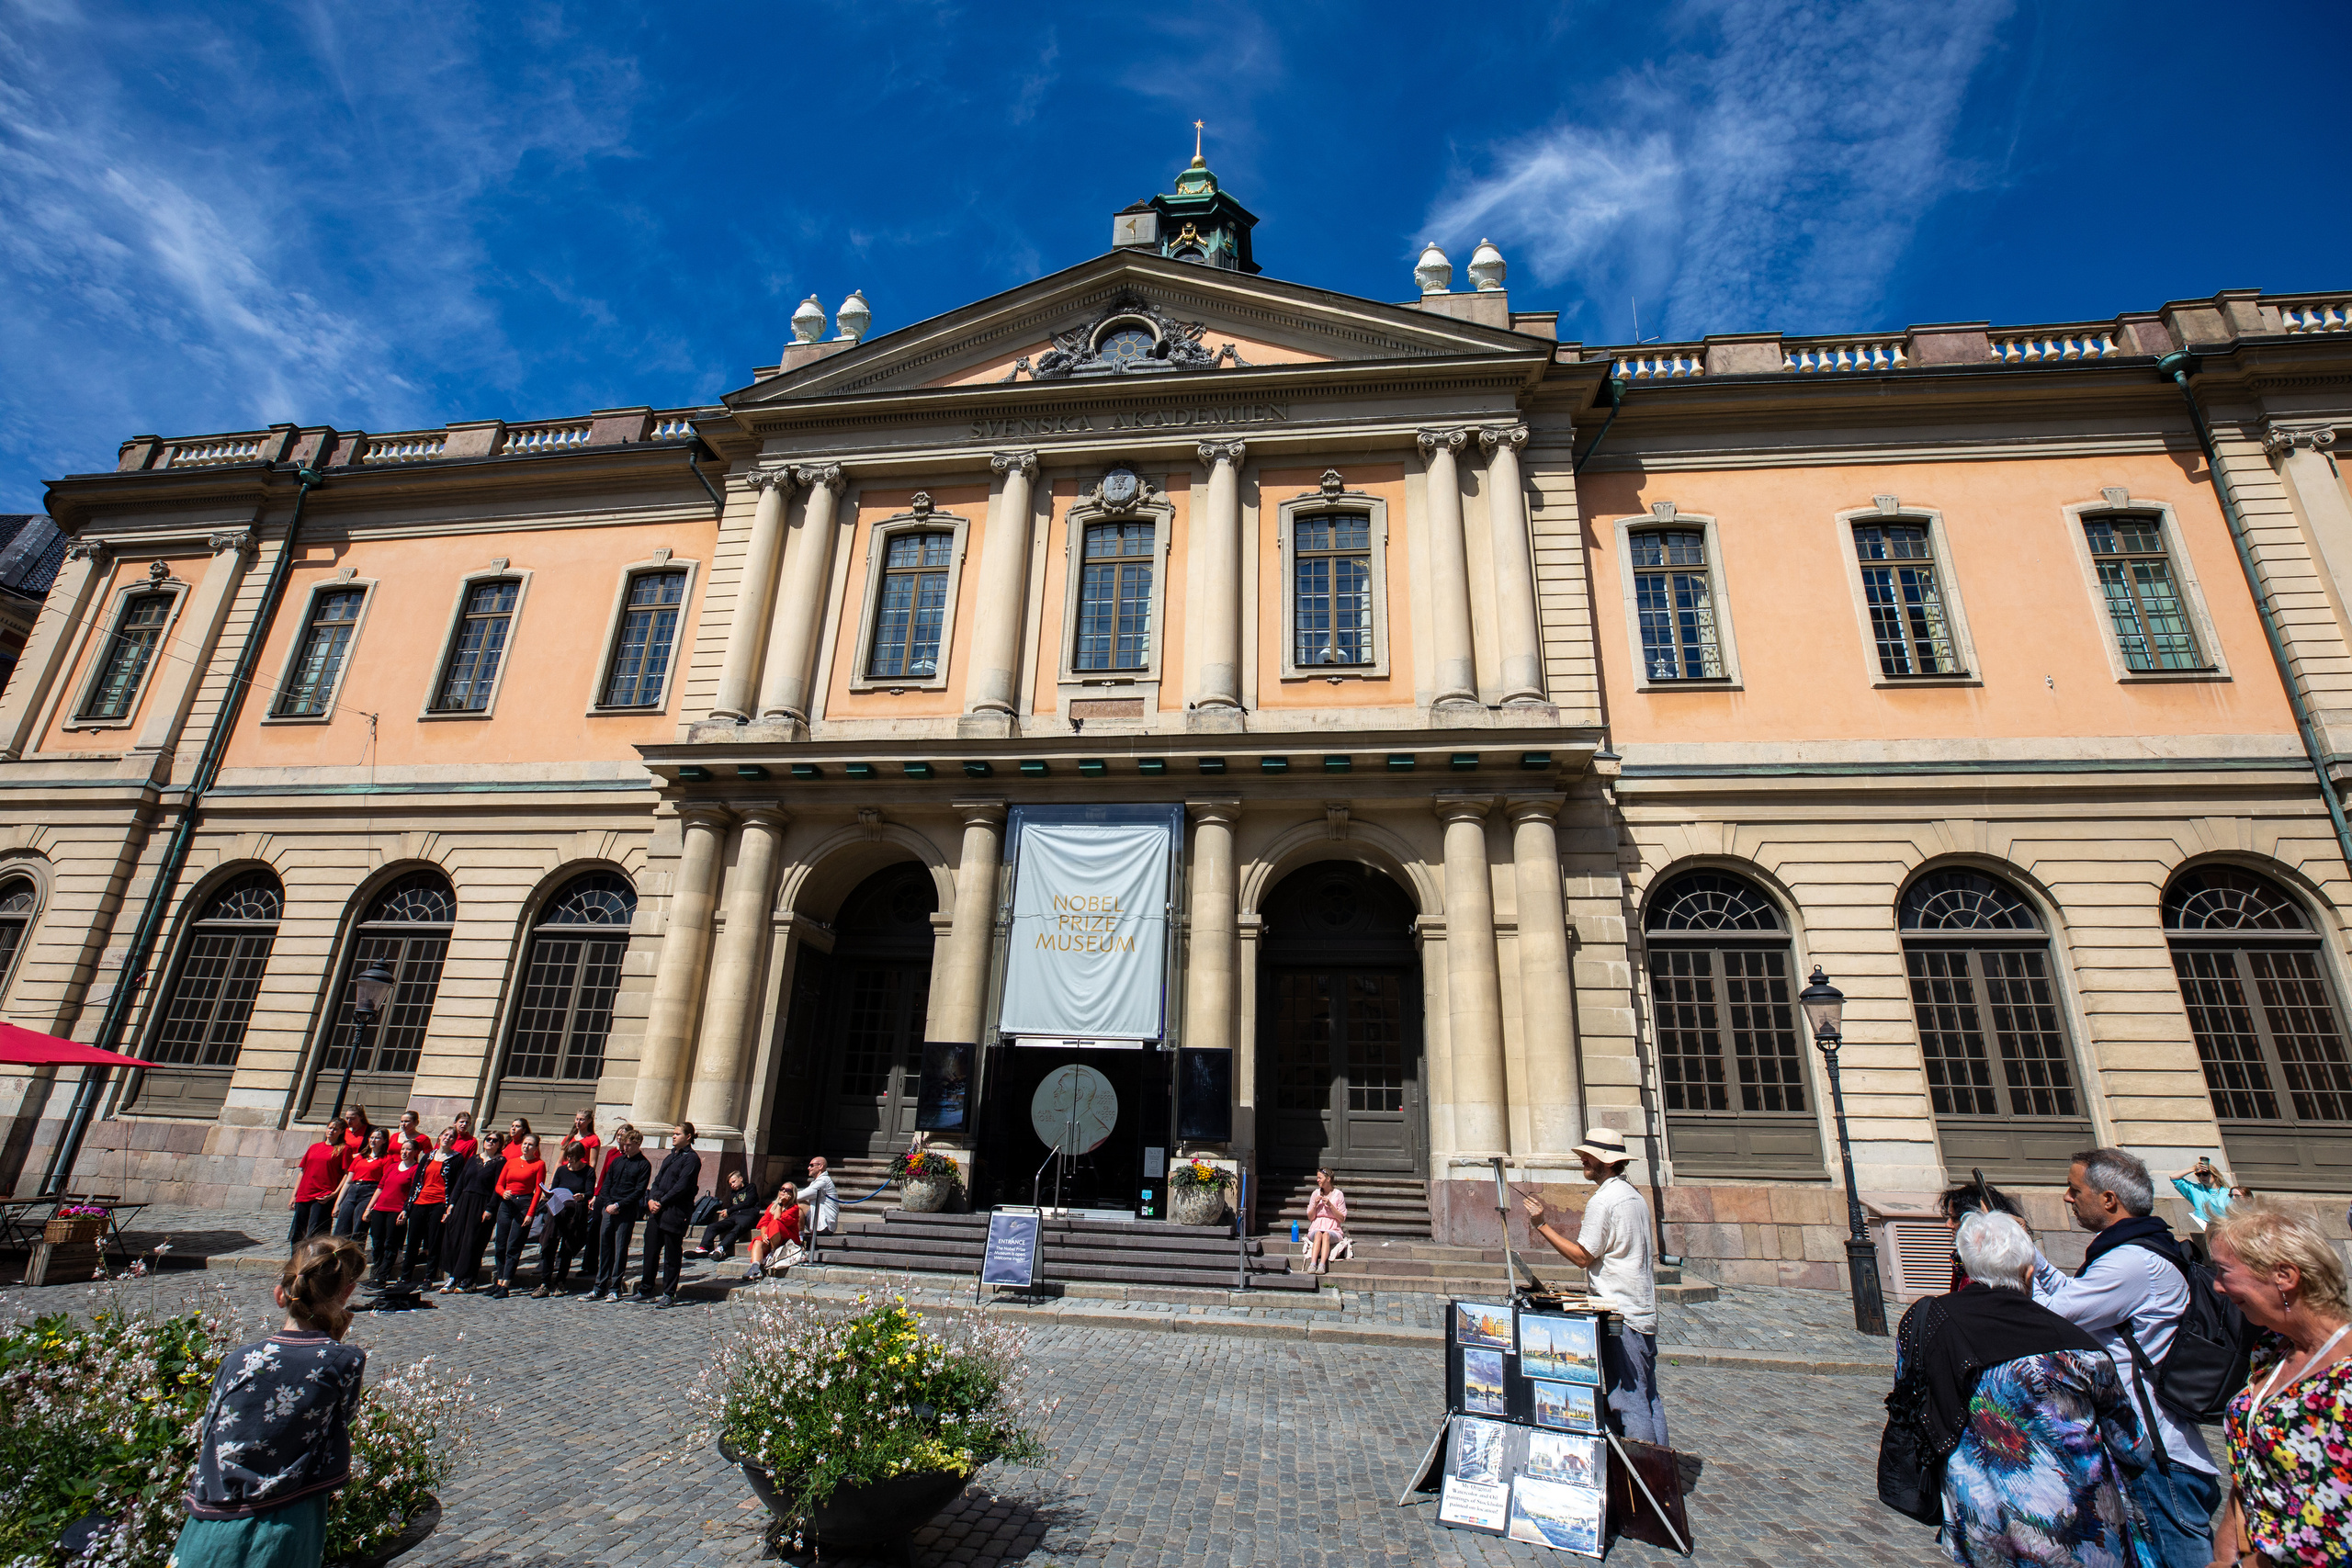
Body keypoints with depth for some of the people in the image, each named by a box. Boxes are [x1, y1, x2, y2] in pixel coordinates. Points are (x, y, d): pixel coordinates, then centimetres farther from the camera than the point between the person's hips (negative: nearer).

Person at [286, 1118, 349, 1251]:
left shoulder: (343, 1149, 1)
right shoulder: (314, 1147, 16)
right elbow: (303, 1172, 19)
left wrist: (334, 1194, -13)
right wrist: (294, 1195, 13)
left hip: (324, 1198, -5)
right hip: (303, 1197, 5)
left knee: (313, 1235, -11)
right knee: (296, 1236, 10)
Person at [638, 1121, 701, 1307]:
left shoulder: (691, 1158, -8)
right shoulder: (670, 1156, 18)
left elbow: (682, 1186, -15)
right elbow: (658, 1180, 15)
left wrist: (662, 1202, -16)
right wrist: (651, 1199, -2)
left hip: (675, 1213, -8)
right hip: (657, 1210, 8)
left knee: (672, 1255, 0)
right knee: (651, 1251, 10)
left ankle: (669, 1294, 8)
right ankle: (646, 1291, 22)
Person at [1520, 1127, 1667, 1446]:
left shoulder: (1603, 1200, -17)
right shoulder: (1634, 1195, 12)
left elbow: (1582, 1256, -16)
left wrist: (1542, 1225, -14)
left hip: (1618, 1313, -10)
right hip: (1645, 1311, 10)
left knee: (1626, 1400, -3)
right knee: (1647, 1397, 14)